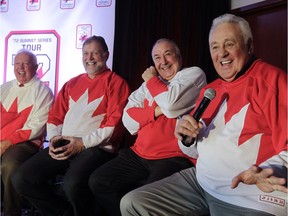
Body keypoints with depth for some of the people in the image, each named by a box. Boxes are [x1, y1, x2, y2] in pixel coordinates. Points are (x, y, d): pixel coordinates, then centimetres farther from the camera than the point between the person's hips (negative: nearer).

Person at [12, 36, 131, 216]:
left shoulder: (116, 83, 2)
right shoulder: (71, 84, 22)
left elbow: (115, 123, -9)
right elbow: (55, 116, 21)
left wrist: (84, 143, -15)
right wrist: (54, 138, 1)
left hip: (97, 147, -6)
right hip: (64, 146, 6)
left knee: (72, 184, -34)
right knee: (22, 179, -10)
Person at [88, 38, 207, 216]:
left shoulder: (194, 74, 0)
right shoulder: (149, 84, 17)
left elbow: (171, 104, -19)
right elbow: (128, 119, 6)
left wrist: (151, 80, -2)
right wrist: (156, 111, -10)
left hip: (174, 158, -6)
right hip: (139, 155, 7)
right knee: (98, 181, -1)